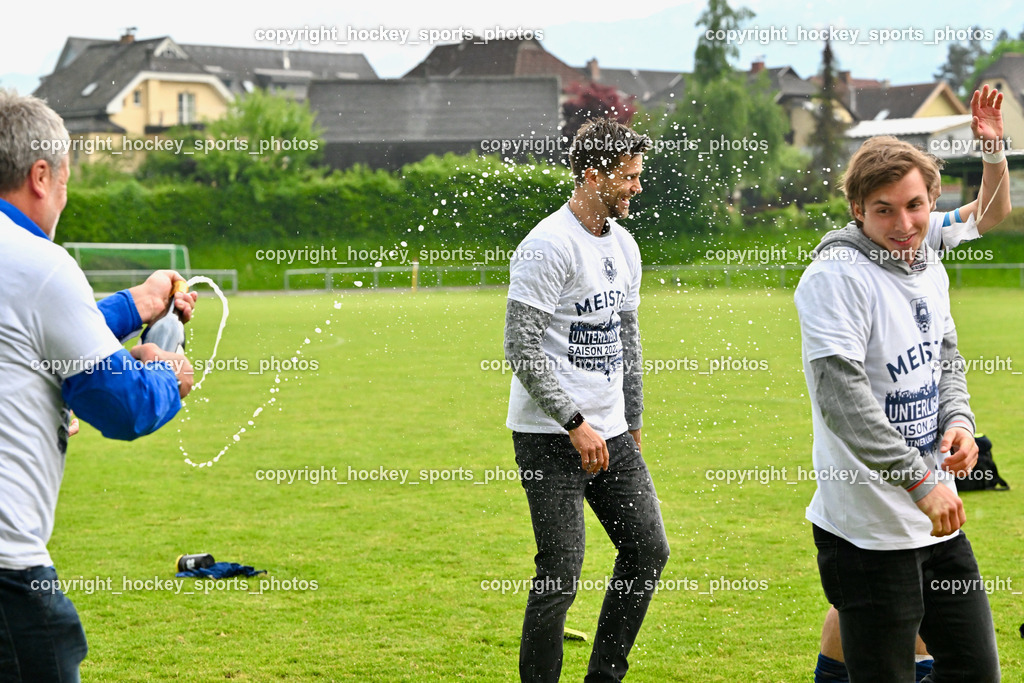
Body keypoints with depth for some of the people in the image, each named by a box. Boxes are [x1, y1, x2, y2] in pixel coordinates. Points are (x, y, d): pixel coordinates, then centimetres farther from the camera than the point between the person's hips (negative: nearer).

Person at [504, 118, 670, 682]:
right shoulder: (548, 247, -14)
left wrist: (632, 422, 21)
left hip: (610, 433, 8)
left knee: (648, 550, 8)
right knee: (560, 574, -8)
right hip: (551, 438, -8)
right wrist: (575, 424, -18)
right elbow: (521, 349, -18)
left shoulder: (623, 245, 13)